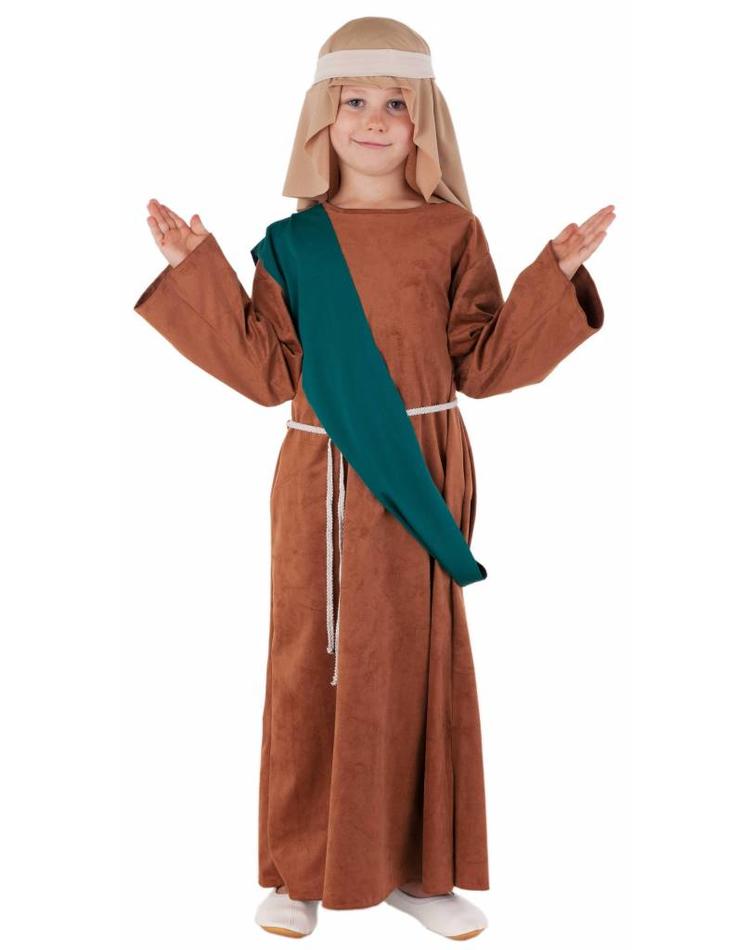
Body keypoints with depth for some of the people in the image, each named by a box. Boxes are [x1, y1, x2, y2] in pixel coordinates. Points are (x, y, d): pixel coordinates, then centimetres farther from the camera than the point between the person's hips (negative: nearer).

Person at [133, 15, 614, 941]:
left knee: (418, 663, 7)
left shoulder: (452, 233, 4)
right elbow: (267, 371, 1)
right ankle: (302, 869, 22)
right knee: (310, 665, 6)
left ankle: (420, 866, 23)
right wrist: (197, 271, -2)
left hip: (422, 477, 0)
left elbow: (484, 363, 0)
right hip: (321, 482, 1)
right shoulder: (291, 240, 6)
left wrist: (557, 275, -8)